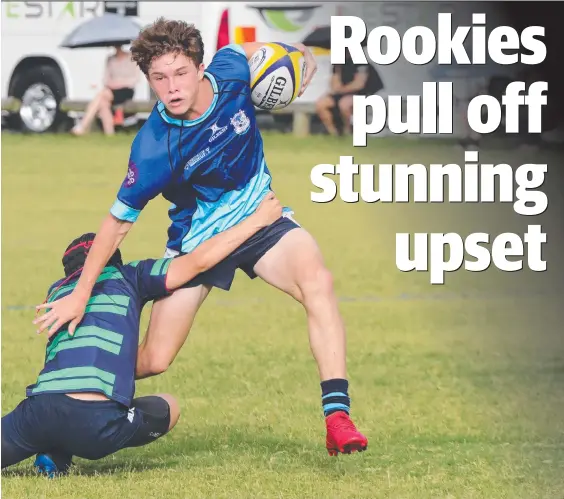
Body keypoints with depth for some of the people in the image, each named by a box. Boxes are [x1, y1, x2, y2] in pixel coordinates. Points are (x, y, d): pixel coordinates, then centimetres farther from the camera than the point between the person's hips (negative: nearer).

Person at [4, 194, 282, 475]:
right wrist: (259, 219, 24)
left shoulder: (57, 291, 28)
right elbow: (200, 260, 15)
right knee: (168, 407, 24)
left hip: (38, 414, 4)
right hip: (96, 422, -4)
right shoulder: (126, 278, 18)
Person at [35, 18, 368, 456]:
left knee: (317, 282, -29)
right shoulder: (154, 149, -29)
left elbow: (253, 51, 9)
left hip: (260, 218, 2)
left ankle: (337, 417, -32)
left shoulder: (230, 69, -19)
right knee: (154, 360, 0)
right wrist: (81, 293, -15)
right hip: (196, 239, -2)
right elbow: (119, 220, -16)